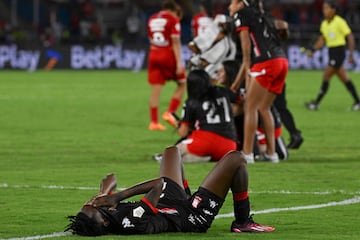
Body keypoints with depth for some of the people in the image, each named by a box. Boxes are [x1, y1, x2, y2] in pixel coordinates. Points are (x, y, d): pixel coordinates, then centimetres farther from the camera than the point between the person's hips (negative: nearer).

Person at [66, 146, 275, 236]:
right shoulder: (130, 223, -44)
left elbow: (111, 180, -5)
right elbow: (158, 184, -34)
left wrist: (106, 193, -23)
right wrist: (119, 196, -33)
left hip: (169, 205, 8)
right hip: (195, 216, -8)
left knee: (172, 151, 27)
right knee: (236, 159, -2)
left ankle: (186, 198, 46)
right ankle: (243, 222, 15)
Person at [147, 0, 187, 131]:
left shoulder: (152, 19, 13)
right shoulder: (173, 20, -5)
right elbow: (175, 42, -12)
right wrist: (179, 63, -15)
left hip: (154, 55, 5)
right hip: (168, 55, -5)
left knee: (156, 89, 6)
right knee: (183, 84, 10)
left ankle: (154, 121, 4)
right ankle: (170, 113, -3)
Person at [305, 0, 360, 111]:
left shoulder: (339, 22, -11)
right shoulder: (324, 24, 10)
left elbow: (350, 37, -9)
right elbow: (321, 40, 15)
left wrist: (351, 54, -13)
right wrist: (312, 50, 0)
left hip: (339, 51, -8)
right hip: (331, 52, 8)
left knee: (326, 76, -10)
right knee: (344, 79, 10)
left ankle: (316, 103, -7)